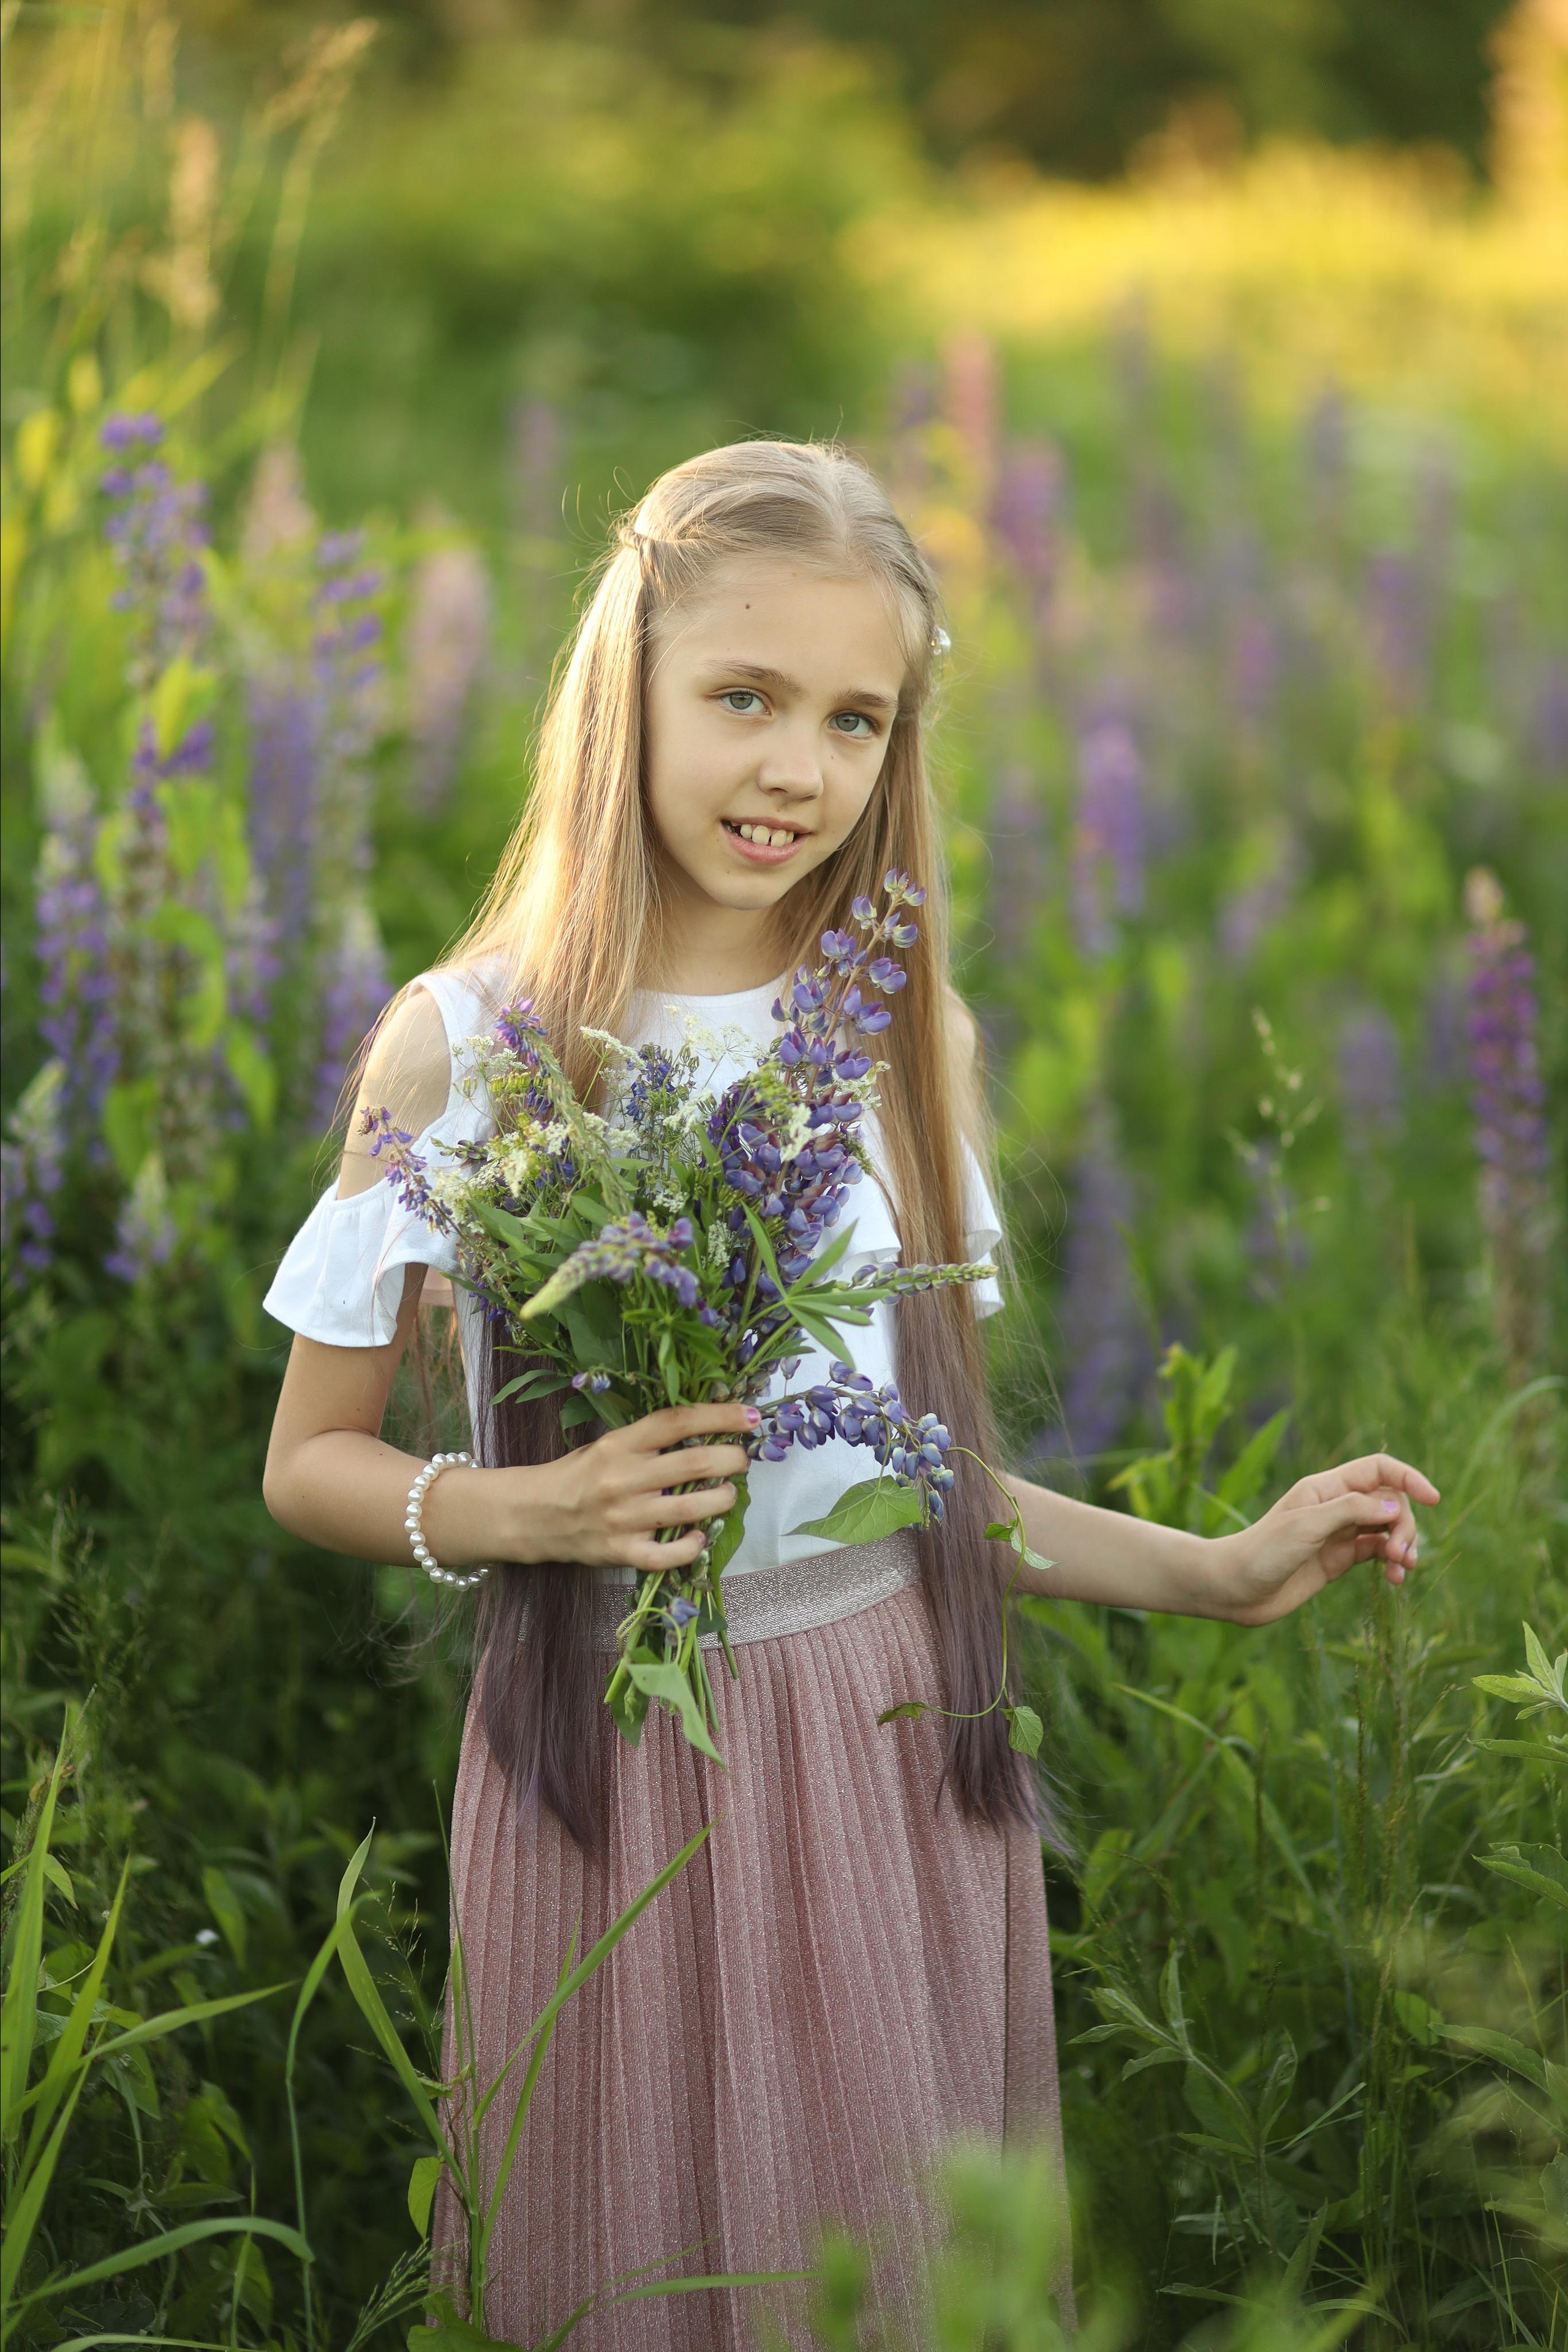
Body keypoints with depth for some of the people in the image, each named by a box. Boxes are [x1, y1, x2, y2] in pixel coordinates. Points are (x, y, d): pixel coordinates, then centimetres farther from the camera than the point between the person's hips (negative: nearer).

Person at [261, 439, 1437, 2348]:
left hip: (903, 1766, 3)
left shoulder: (906, 1041, 3)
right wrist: (520, 1510, -17)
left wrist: (1221, 1576, 3)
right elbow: (312, 1462, 1)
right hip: (617, 1777, -3)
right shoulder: (468, 1047, -7)